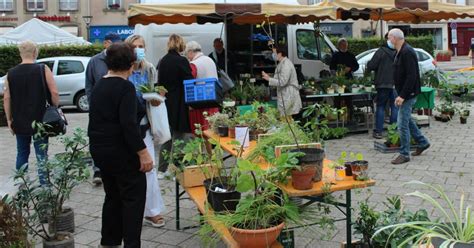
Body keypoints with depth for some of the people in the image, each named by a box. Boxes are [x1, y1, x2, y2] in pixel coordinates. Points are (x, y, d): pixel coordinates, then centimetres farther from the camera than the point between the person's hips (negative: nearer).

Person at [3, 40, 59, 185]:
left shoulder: (11, 73, 2)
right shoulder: (43, 70, -6)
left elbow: (6, 98, 2)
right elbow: (54, 93, -12)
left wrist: (9, 120, 9)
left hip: (19, 122, 3)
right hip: (40, 121, -3)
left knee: (22, 153, 15)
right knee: (41, 155, 3)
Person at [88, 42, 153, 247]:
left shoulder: (99, 86, 11)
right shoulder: (125, 87, -15)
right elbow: (129, 124, -23)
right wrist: (143, 153, -21)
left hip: (99, 150, 9)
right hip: (121, 152, -9)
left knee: (112, 196, 18)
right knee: (133, 198, -1)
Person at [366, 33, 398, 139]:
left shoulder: (381, 51, -10)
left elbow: (371, 66, -10)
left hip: (383, 83, -2)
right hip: (396, 84, 3)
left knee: (381, 107, 5)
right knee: (395, 107, 8)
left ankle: (378, 131, 4)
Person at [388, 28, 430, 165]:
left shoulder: (407, 52, -19)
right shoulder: (400, 52, 13)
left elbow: (411, 76, -25)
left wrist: (402, 96, -26)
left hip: (408, 94, -10)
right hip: (404, 93, 10)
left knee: (402, 124, -7)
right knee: (407, 120, 20)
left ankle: (404, 154, 1)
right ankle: (422, 142, 34)